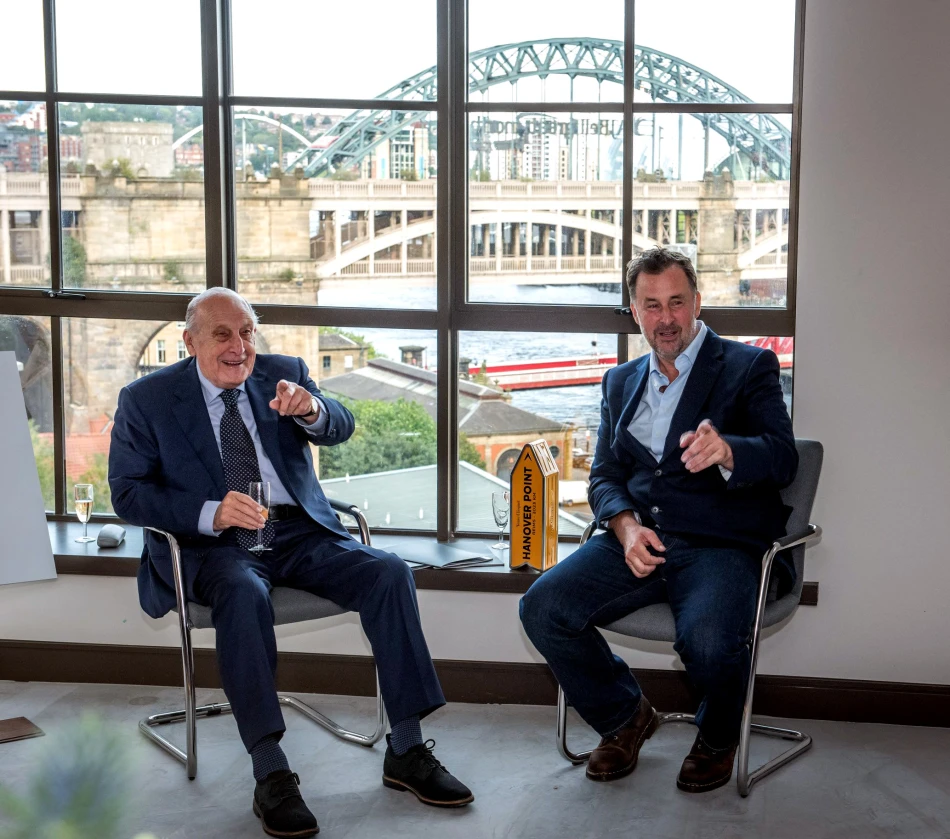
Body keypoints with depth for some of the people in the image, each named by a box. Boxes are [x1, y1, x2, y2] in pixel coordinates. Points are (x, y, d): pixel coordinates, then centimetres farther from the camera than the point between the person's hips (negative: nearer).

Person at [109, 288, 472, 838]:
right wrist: (209, 514, -21)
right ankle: (272, 776, -33)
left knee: (389, 572, -21)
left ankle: (407, 752, -14)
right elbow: (128, 493, -4)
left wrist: (310, 410, -30)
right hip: (212, 544, -3)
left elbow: (340, 429, -4)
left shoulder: (284, 374, 10)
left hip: (300, 532, 3)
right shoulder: (146, 400, 2)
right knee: (244, 593, -37)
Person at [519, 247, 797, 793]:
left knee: (707, 641, -34)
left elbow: (784, 459, -9)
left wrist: (726, 451, -33)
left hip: (721, 543, -5)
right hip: (638, 538, 5)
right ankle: (625, 717, 9)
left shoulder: (750, 367, 5)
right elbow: (605, 476, 16)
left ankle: (719, 736, 5)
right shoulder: (621, 382, 20)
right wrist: (627, 526, -8)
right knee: (542, 609, -17)